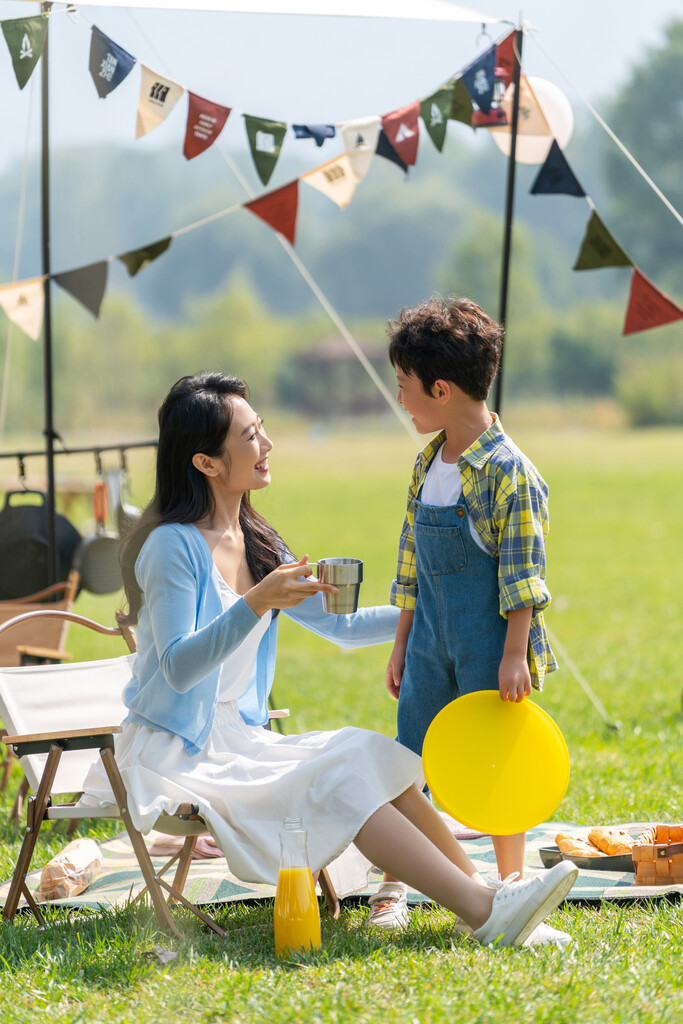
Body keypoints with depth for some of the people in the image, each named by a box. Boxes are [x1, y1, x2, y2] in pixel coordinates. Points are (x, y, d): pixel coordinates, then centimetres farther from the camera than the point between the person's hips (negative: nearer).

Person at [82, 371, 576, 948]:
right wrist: (256, 604, -37)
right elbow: (178, 668, -25)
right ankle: (486, 913, -30)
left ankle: (482, 896, -20)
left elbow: (337, 622, 22)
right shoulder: (174, 546, -14)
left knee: (375, 761, -13)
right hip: (174, 753, -8)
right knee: (341, 783, -24)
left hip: (237, 740, 8)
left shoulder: (256, 542, 12)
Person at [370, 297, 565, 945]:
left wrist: (514, 654, -19)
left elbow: (522, 572, -15)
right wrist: (401, 643, 16)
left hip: (490, 644, -7)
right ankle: (393, 887, 14)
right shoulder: (427, 465, 9)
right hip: (431, 639, 7)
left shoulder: (508, 471, -15)